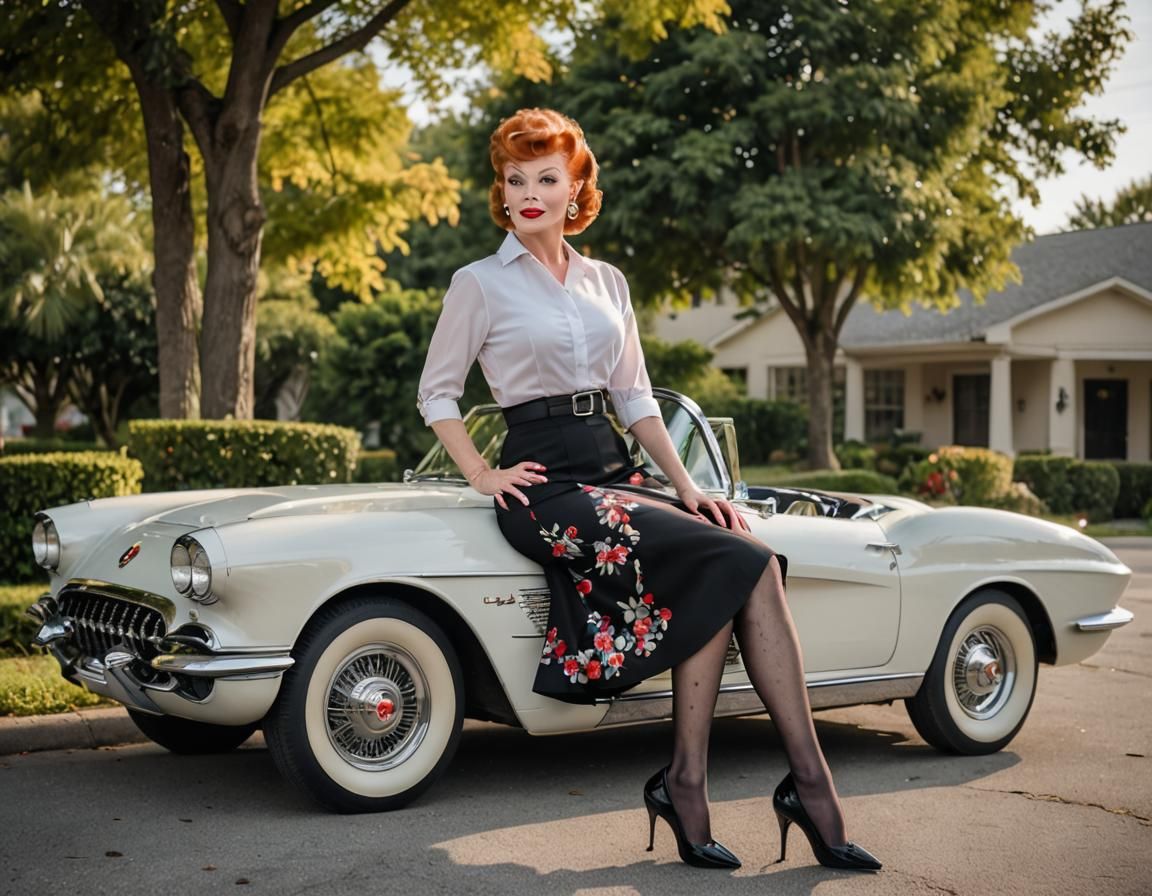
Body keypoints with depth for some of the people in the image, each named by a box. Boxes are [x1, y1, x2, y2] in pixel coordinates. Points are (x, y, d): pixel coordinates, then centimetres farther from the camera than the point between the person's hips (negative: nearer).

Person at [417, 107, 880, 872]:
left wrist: (687, 485, 4)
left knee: (725, 578, -24)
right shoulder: (480, 283, 1)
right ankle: (809, 782, -15)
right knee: (740, 565, -22)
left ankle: (688, 785, -21)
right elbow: (437, 392, 5)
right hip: (545, 484, -5)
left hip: (613, 471, 5)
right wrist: (483, 477, -8)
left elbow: (636, 398, 16)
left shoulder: (608, 283, 16)